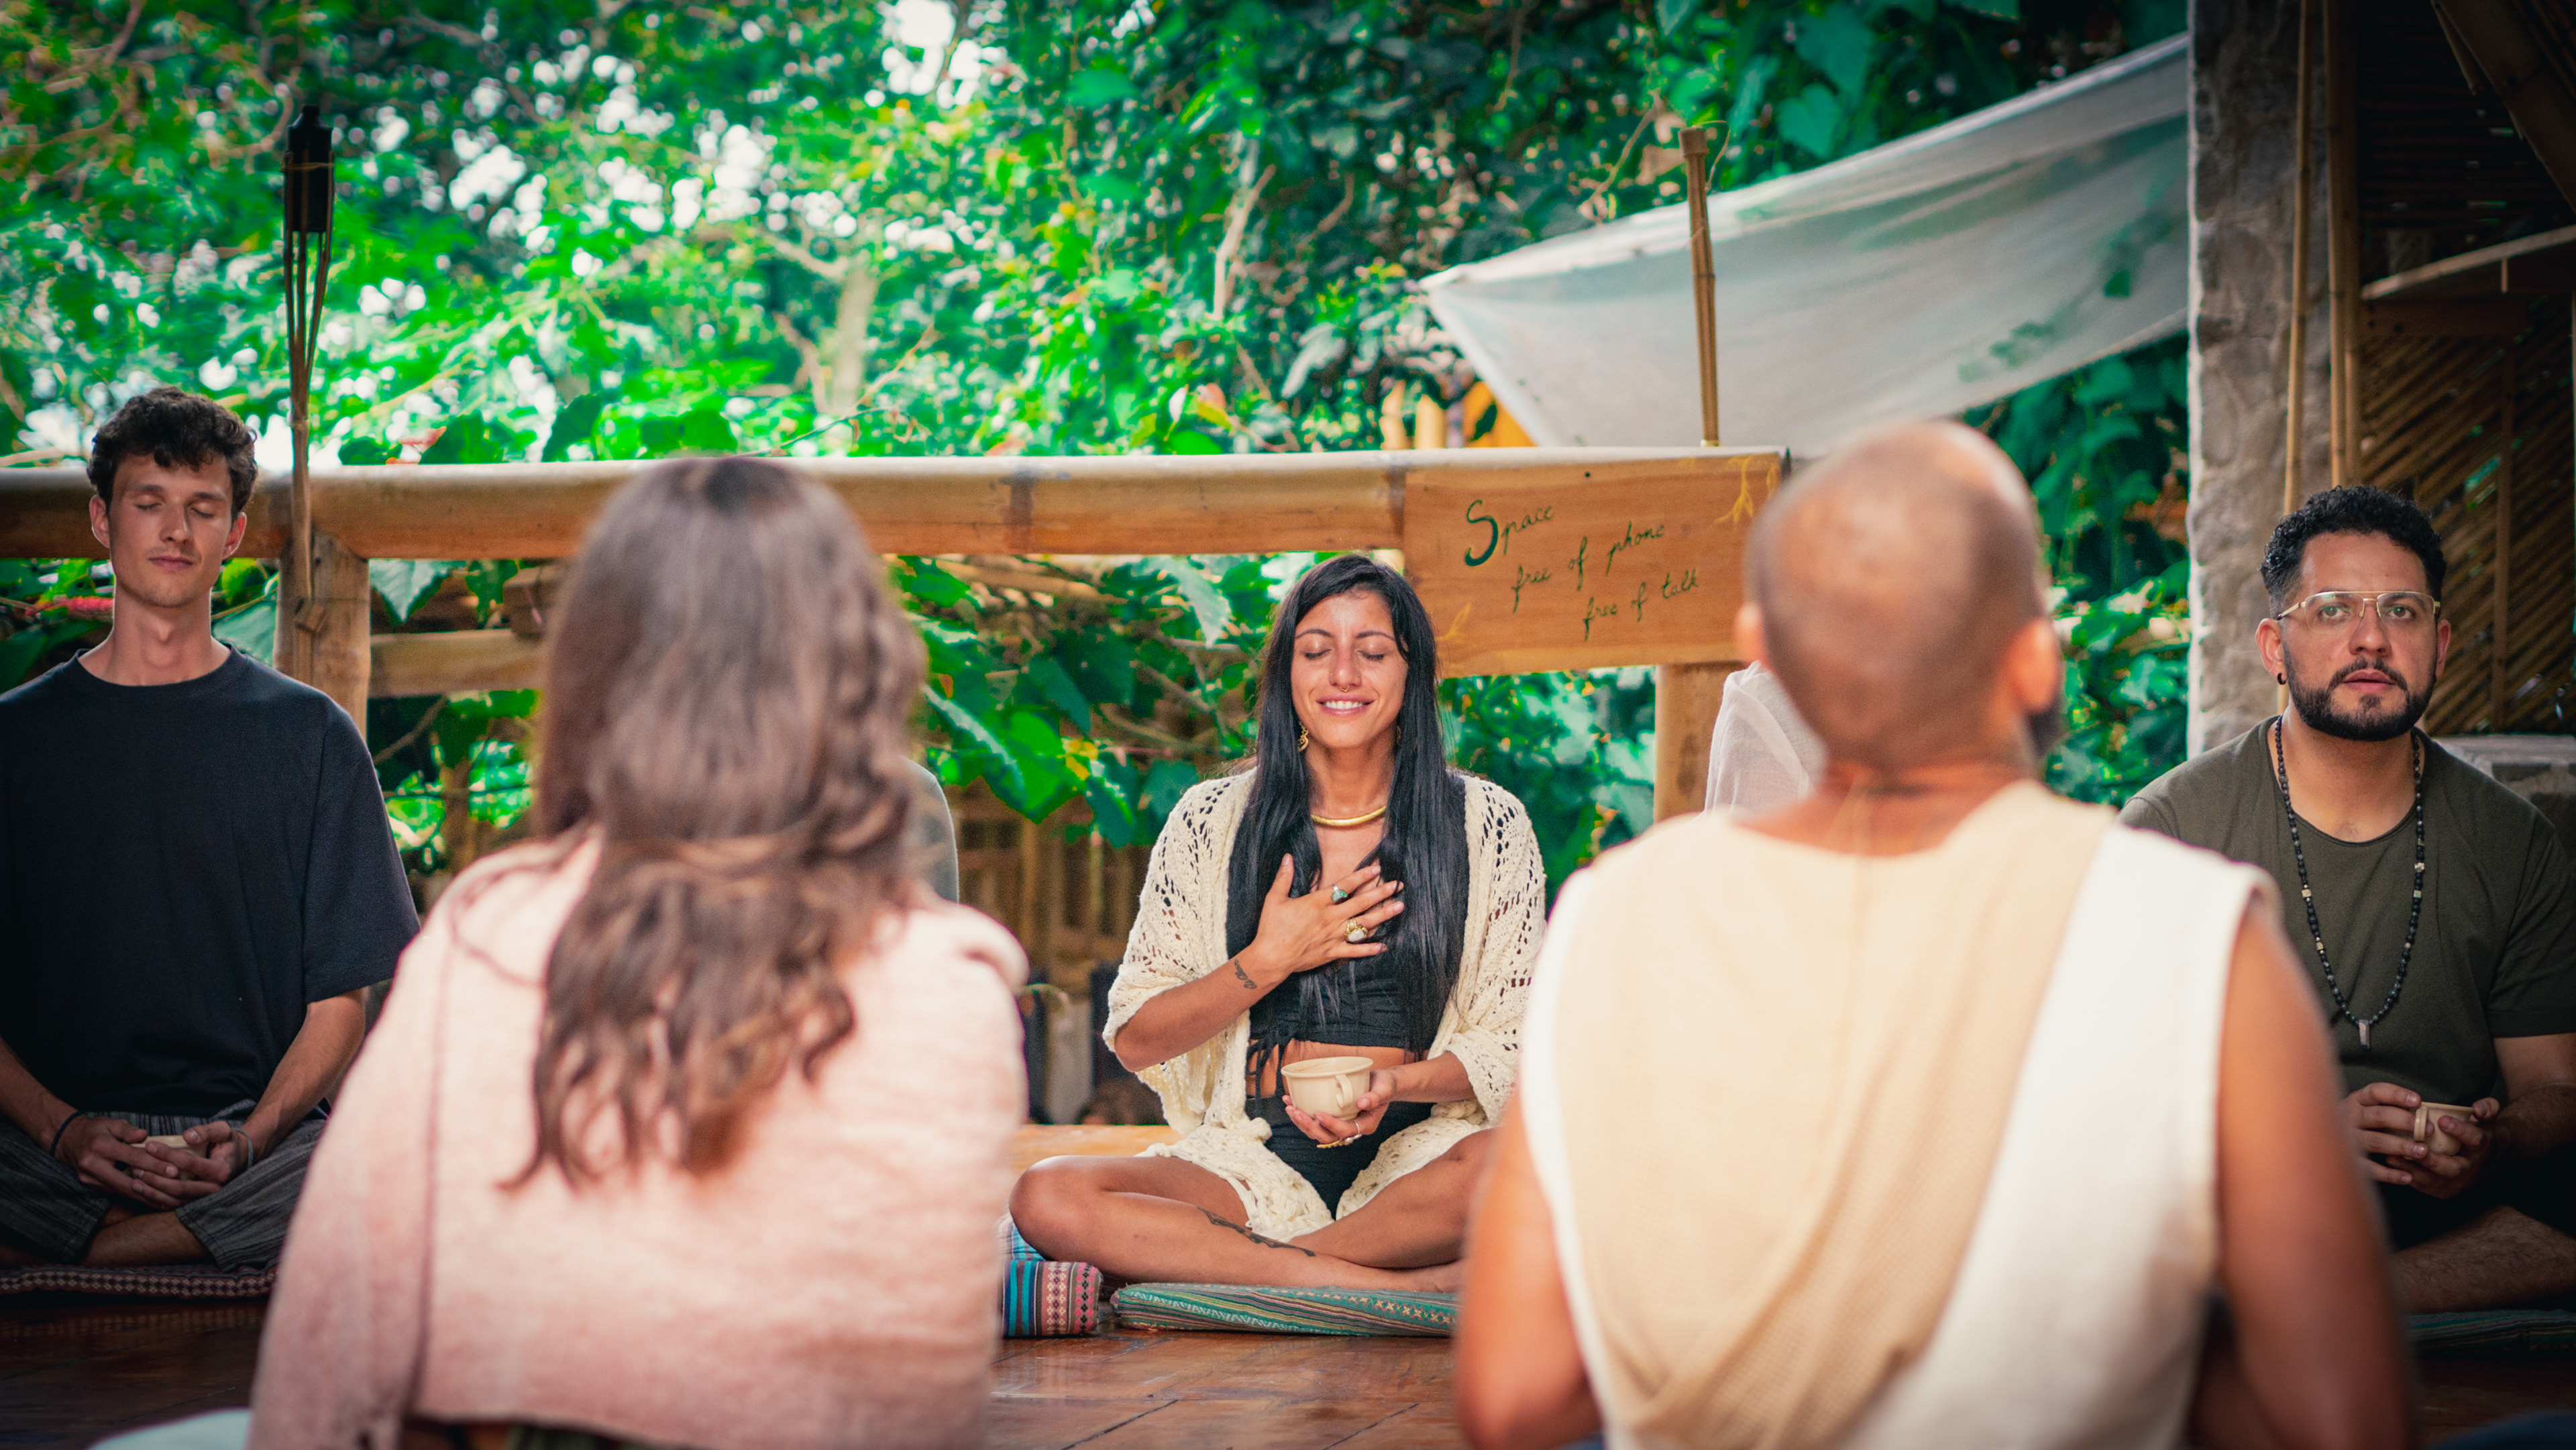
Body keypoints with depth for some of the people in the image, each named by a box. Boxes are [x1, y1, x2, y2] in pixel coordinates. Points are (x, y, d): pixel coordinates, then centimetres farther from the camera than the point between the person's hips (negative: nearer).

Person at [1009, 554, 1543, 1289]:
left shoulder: (1486, 823, 6)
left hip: (1417, 1152, -2)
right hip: (1251, 1160, 2)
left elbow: (1515, 1043, 3)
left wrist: (1393, 1085, -16)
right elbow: (1135, 1039, 7)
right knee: (1046, 1198, -28)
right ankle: (1413, 1288, -30)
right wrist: (1268, 962, -7)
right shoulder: (1212, 821, 8)